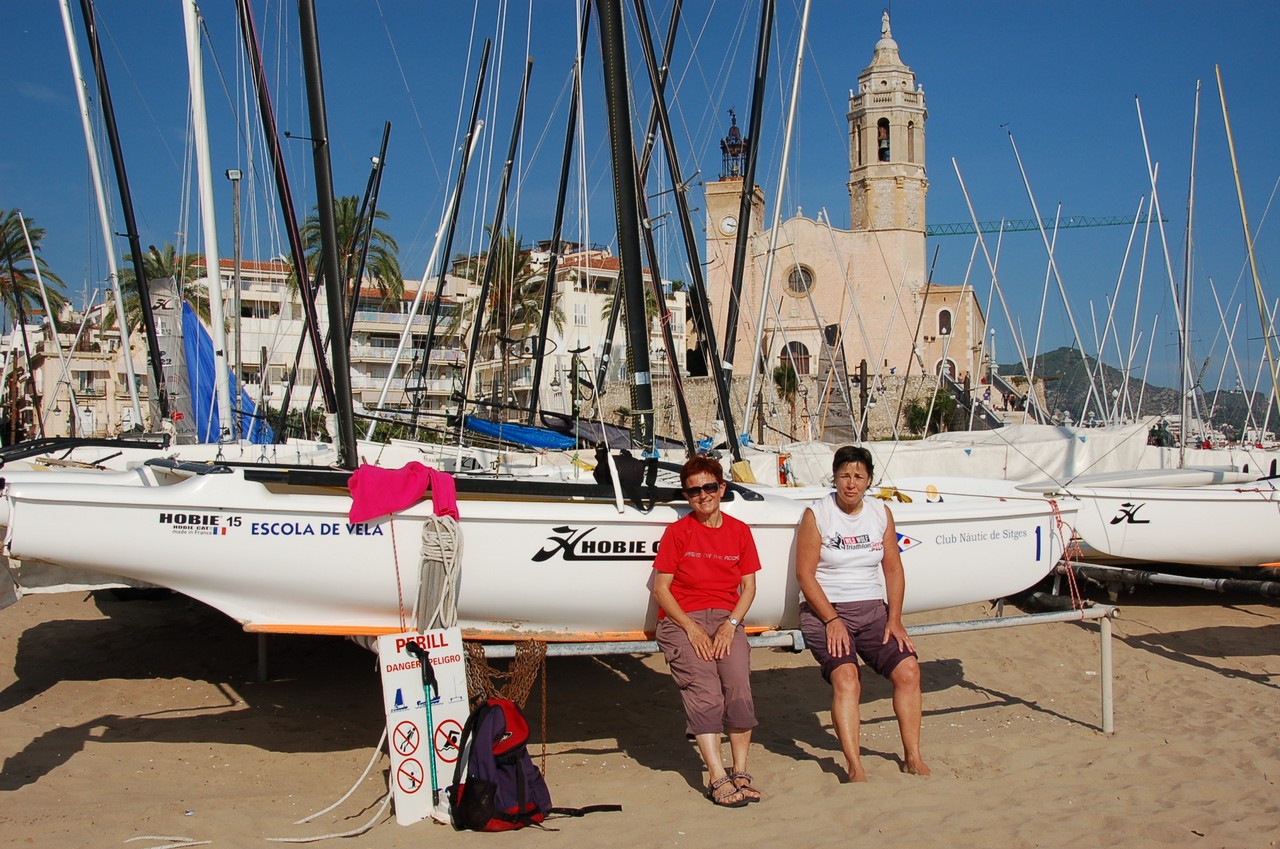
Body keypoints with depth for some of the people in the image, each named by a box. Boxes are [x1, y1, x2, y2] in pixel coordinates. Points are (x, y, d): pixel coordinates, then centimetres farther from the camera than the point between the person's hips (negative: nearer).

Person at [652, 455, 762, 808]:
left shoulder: (739, 531, 12)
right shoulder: (677, 531, 5)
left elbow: (749, 586, 11)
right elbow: (660, 588, 1)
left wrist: (731, 624, -6)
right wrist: (692, 628, -10)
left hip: (726, 619, 2)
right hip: (682, 620, -2)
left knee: (739, 683, -23)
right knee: (704, 690, -24)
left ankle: (740, 772, -12)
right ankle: (718, 778, -24)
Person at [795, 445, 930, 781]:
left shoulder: (881, 512, 8)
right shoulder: (816, 514, -5)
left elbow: (893, 569, 10)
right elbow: (804, 574, -8)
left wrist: (894, 619, 0)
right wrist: (832, 620, -15)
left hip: (872, 609, 4)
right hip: (824, 610, -4)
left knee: (908, 669, -14)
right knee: (845, 678, -26)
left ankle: (913, 757, -1)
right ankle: (855, 769, -25)